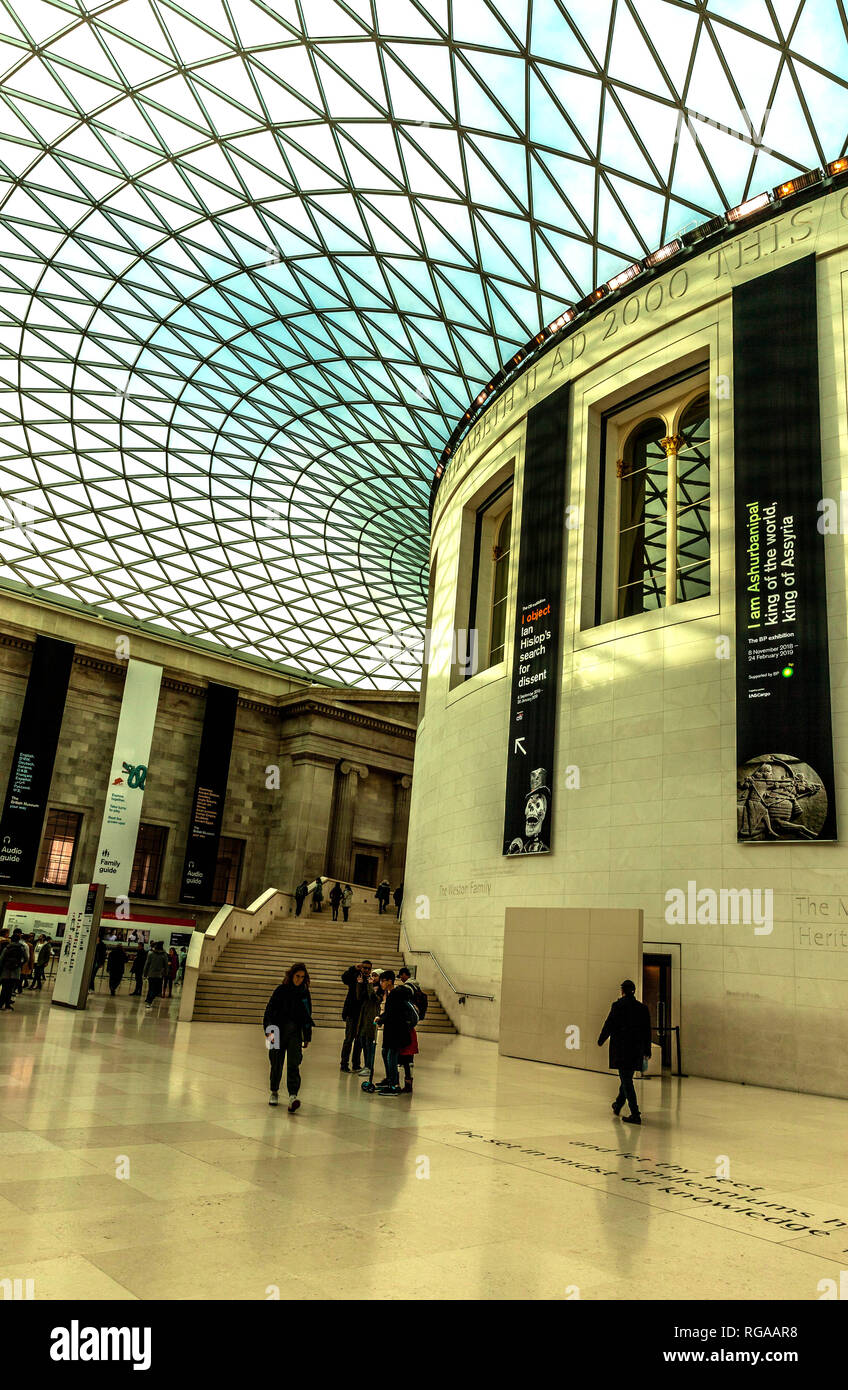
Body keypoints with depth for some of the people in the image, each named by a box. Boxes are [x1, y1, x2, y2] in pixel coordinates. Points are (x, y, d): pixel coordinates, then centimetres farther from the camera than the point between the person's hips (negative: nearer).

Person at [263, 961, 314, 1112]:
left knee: (293, 1065, -13)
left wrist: (307, 1037, 13)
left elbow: (307, 1016, 12)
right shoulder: (281, 990, -3)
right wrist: (269, 1030, -17)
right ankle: (274, 1092, 31)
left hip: (295, 1033, 1)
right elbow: (270, 1011, -5)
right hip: (279, 1031, -1)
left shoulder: (305, 993, 5)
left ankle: (293, 1096, -21)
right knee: (276, 1064, 9)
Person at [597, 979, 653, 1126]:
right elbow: (647, 1031, 7)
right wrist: (647, 1050, 14)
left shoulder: (618, 1006, -10)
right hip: (637, 1049, 5)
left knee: (626, 1080, -3)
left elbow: (609, 1025, -5)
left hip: (621, 1048, -5)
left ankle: (635, 1115, -10)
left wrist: (601, 1041, 10)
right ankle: (618, 1105, 38)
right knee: (627, 1078, 21)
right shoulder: (643, 1008, 3)